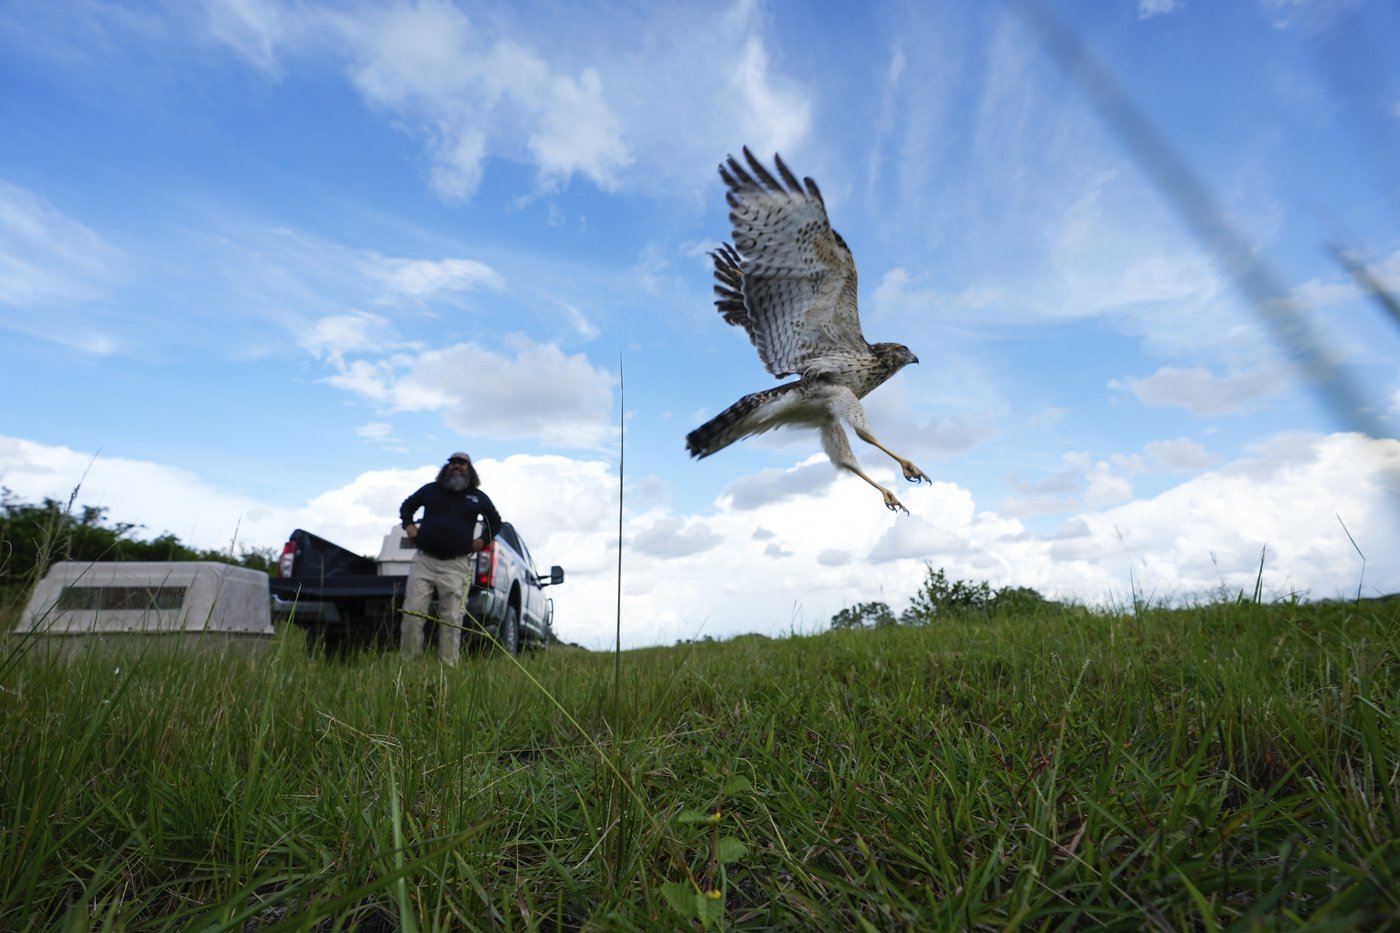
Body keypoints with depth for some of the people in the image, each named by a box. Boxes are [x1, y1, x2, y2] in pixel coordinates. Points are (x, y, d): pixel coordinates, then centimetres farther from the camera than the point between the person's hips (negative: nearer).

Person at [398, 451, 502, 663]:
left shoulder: (478, 497, 12)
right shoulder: (430, 490, 13)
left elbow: (495, 520, 25)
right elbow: (406, 506, 28)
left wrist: (483, 539, 11)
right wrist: (408, 525, 10)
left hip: (456, 565, -1)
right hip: (424, 560, 1)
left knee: (451, 619, -3)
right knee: (412, 613, -4)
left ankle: (448, 665, 3)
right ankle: (408, 660, 8)